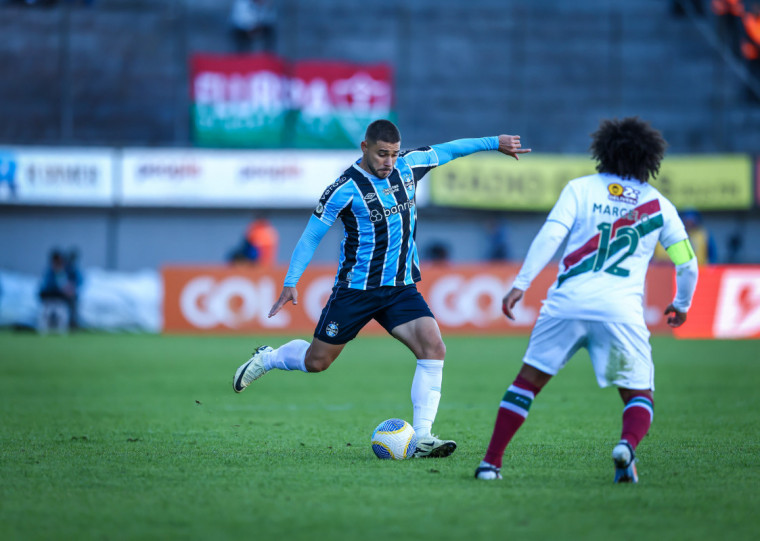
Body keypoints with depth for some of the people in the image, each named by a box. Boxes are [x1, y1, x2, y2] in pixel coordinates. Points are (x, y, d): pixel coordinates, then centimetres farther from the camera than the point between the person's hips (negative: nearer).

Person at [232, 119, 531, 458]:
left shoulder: (407, 166, 1)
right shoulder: (346, 188, -15)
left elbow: (446, 151, 18)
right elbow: (311, 235, -8)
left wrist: (494, 142, 23)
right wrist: (290, 283, -14)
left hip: (402, 287, 4)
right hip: (356, 288, -4)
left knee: (433, 347, -18)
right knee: (316, 362, 5)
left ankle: (421, 437, -18)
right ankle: (266, 358, 38)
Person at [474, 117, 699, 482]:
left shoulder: (581, 188, 11)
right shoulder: (657, 204, 15)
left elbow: (550, 235, -3)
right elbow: (687, 263, 17)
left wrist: (521, 284, -4)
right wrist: (681, 305, 35)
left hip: (568, 301, 0)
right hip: (622, 311, 0)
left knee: (529, 380, 14)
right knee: (639, 395, 9)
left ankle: (491, 462, 10)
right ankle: (628, 444, -24)